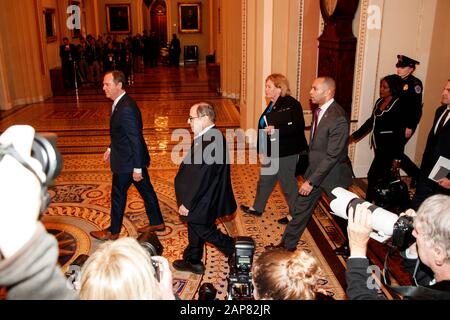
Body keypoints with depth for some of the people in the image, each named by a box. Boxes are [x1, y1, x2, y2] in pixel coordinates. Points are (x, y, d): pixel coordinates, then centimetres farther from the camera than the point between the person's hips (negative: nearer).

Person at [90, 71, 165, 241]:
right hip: (134, 159, 9)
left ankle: (113, 231, 26)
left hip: (127, 162, -9)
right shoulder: (121, 103, 5)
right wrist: (111, 148, 18)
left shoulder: (126, 109, -27)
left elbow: (136, 139, -26)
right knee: (146, 190, 18)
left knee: (118, 195, 7)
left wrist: (137, 168, -23)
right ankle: (157, 222, 32)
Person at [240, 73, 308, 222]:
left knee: (288, 182, 5)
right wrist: (263, 149, 17)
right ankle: (257, 208, 36)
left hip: (286, 153, -9)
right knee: (264, 180, 19)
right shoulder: (273, 105, 9)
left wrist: (275, 129, -31)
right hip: (271, 151, 9)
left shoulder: (291, 104, -17)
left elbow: (298, 127, -25)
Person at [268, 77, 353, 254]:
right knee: (301, 206, 13)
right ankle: (287, 244, 27)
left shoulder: (338, 119, -27)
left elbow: (332, 155, -26)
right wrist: (310, 177, 13)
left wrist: (311, 181, -24)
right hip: (315, 168, 7)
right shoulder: (319, 110, 0)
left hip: (333, 174, -7)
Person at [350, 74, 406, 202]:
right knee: (383, 175, 17)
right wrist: (355, 135, 12)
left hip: (389, 147, -7)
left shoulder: (399, 105, -14)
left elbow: (400, 131, -14)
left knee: (372, 175, -6)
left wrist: (397, 156, -15)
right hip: (378, 144, 7)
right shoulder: (380, 101, 6)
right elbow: (371, 121, 15)